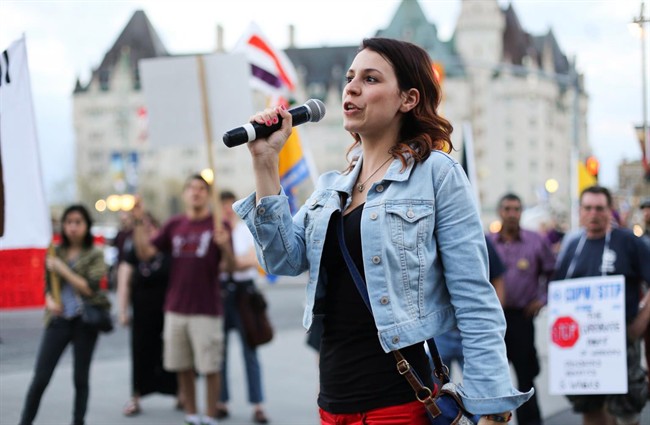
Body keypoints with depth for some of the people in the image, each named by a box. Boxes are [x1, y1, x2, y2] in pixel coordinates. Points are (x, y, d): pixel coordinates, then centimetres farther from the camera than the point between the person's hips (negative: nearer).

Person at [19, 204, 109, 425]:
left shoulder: (95, 254, -1)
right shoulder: (56, 253, 8)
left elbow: (90, 288, -10)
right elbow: (48, 285, 15)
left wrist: (62, 269, -14)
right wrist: (50, 301, -6)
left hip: (85, 320, -2)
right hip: (58, 319, 2)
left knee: (80, 378, 6)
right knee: (40, 377, -2)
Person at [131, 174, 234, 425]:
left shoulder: (217, 225, -1)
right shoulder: (174, 225, 10)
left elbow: (227, 267, -6)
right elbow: (145, 252, 6)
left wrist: (225, 246, -26)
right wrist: (139, 222, -4)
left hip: (206, 310, -4)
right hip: (176, 308, 4)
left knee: (210, 367, 0)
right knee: (182, 367, 8)